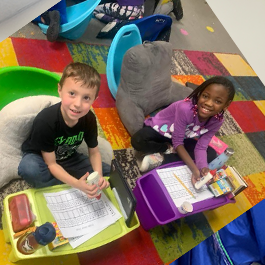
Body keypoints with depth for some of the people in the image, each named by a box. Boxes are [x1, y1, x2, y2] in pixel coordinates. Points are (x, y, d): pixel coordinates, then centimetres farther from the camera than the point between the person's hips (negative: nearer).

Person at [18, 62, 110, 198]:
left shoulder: (89, 119, -21)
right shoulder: (45, 121, -34)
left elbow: (94, 152, -8)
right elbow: (51, 164, -27)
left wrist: (99, 176, -29)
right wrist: (77, 184, -43)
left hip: (68, 159, 4)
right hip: (39, 157, -4)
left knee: (107, 171, -5)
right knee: (28, 169, -39)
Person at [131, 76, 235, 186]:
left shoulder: (217, 121, -18)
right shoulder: (185, 108, -37)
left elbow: (201, 147, -16)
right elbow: (177, 143, -29)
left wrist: (203, 167, -36)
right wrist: (194, 169, -37)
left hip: (182, 137, 6)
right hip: (159, 129, -5)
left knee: (211, 154, -11)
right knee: (137, 141, -35)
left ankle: (160, 159, -17)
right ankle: (169, 149, -6)